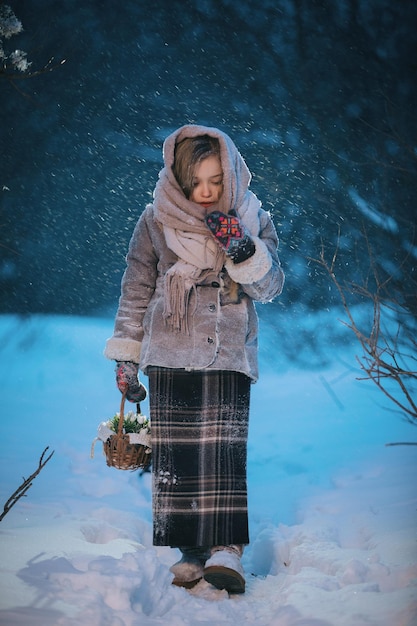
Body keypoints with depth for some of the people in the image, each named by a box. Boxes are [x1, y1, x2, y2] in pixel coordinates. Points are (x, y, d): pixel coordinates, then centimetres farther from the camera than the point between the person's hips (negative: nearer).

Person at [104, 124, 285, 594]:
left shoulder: (253, 219, 5)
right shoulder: (156, 221, 3)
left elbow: (270, 287, 1)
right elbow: (136, 291, 10)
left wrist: (244, 251, -18)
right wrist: (125, 356, 9)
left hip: (229, 355, -1)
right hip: (170, 356, 1)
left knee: (223, 448, -16)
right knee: (174, 454, -3)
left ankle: (226, 548, -21)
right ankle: (191, 550, 4)